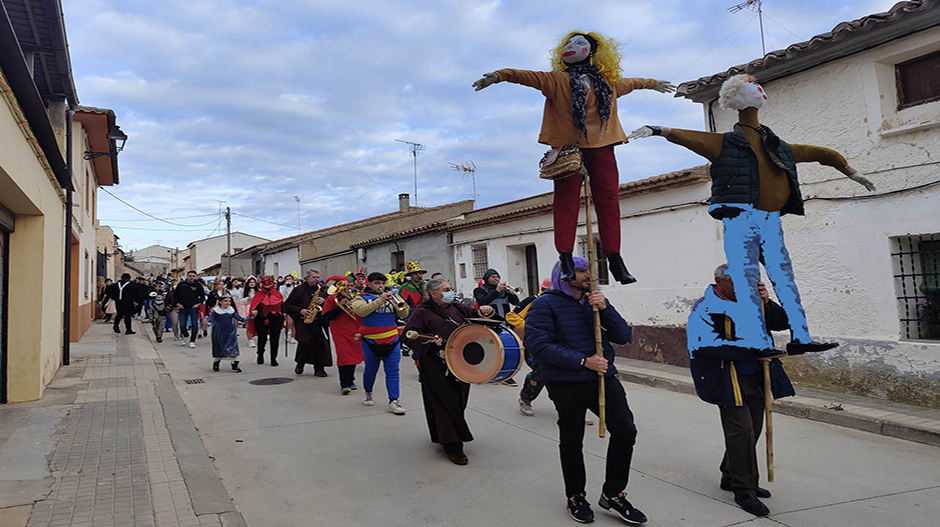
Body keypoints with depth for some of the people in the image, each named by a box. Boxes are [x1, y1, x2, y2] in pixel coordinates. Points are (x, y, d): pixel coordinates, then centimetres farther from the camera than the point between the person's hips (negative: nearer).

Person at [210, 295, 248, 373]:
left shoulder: (231, 310, 5)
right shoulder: (215, 311, -6)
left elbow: (239, 318, 7)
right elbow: (212, 321, -12)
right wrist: (208, 324, -34)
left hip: (230, 333, 2)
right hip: (219, 333, -2)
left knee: (233, 349, -4)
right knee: (218, 348, 11)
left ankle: (234, 365, 4)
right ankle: (215, 364, 33)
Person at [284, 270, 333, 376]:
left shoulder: (321, 289, 13)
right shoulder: (298, 289, 4)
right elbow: (287, 305, 4)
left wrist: (324, 301, -9)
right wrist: (300, 310, -9)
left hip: (319, 322, 3)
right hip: (303, 321, -3)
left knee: (320, 342, -4)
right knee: (305, 342, -14)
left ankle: (319, 368, 7)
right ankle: (300, 364, 12)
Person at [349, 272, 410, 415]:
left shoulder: (390, 297, 13)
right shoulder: (362, 298, 3)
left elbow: (403, 314, 4)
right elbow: (361, 311, -20)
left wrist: (402, 305, -17)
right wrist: (380, 300, -25)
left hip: (392, 339, 2)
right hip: (371, 340, -2)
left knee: (393, 371, -3)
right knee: (371, 369, 10)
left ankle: (393, 401, -2)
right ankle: (368, 394, 34)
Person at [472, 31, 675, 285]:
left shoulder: (608, 82, 19)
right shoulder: (557, 80, 6)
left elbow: (630, 83, 39)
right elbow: (528, 76, -9)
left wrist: (653, 83, 55)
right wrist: (500, 75, -24)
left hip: (601, 149, 3)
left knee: (609, 203, 0)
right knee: (567, 202, -7)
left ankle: (615, 258, 5)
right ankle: (566, 258, -6)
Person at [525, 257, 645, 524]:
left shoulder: (594, 301, 11)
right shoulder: (545, 304, -7)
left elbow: (623, 337, 5)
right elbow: (537, 344, -19)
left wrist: (604, 308, -12)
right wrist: (583, 361, -21)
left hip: (603, 377, 5)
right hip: (566, 383, -4)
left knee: (625, 430, -3)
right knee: (572, 440, 9)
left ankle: (613, 493, 17)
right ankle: (575, 496, 32)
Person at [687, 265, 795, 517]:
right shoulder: (705, 307, -8)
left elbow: (782, 323, 13)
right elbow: (708, 344, -22)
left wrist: (767, 303, -6)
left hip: (755, 378, 7)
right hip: (728, 380, -7)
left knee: (752, 430, 14)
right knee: (741, 430, -9)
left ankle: (731, 477, 31)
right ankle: (744, 490, 4)